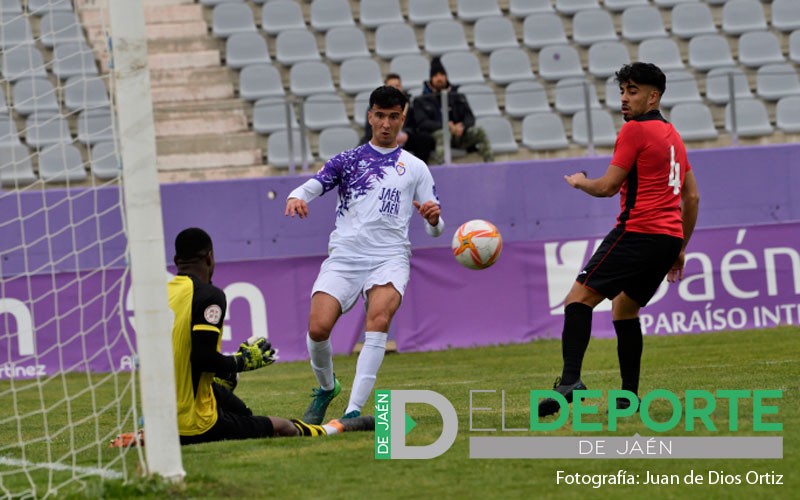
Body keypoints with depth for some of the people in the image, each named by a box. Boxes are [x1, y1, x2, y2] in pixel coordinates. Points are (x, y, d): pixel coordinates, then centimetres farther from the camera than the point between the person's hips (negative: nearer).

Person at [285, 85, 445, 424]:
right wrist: (296, 197, -24)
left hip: (390, 257, -1)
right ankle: (326, 388, 16)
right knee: (318, 327, -17)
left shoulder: (414, 167, 16)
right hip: (344, 256, 1)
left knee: (379, 318, -29)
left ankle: (353, 410, -32)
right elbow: (313, 186, 0)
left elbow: (435, 230, 14)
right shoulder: (347, 160, 16)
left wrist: (434, 218, -11)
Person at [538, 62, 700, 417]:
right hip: (670, 237, 9)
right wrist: (680, 249, 26)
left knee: (580, 297, -10)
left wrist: (580, 182, 13)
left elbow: (607, 187, -8)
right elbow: (692, 197, 22)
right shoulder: (672, 135, 20)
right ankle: (629, 395, 16)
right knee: (624, 308, 22)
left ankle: (570, 381, -27)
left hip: (638, 230, -9)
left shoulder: (635, 130, -6)